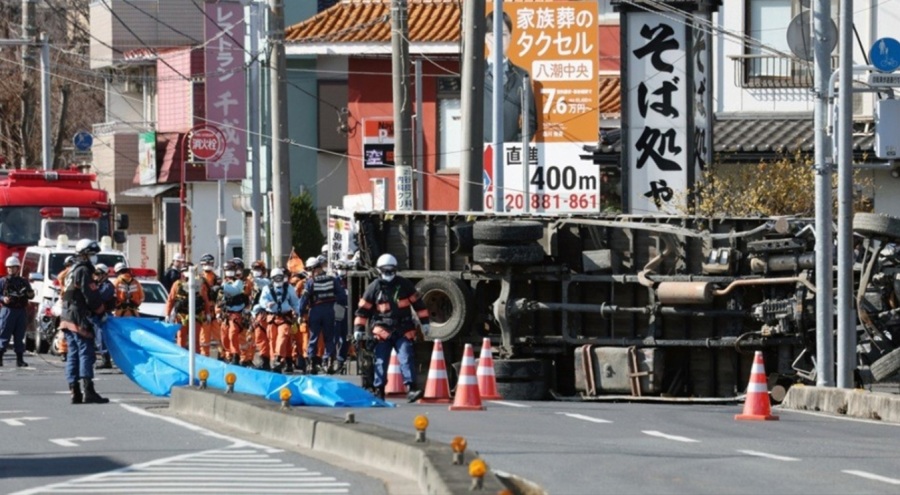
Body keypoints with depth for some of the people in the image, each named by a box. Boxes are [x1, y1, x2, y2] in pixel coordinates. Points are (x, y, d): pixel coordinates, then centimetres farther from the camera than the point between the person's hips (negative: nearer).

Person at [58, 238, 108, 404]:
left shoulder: (72, 271, 21)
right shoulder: (84, 272, -10)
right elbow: (92, 297, -16)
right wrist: (101, 311, 0)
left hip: (67, 319, 10)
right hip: (79, 320, -10)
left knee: (73, 355, 8)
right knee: (86, 353, -12)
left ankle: (75, 392, 6)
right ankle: (88, 392, -18)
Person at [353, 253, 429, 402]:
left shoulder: (404, 285, 6)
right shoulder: (374, 288, 4)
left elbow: (418, 303, 10)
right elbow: (363, 310, 6)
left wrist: (425, 322, 7)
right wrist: (358, 328, 0)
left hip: (403, 332, 0)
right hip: (382, 331, 0)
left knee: (407, 359, -12)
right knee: (381, 362, 0)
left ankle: (411, 389, -18)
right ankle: (379, 391, 9)